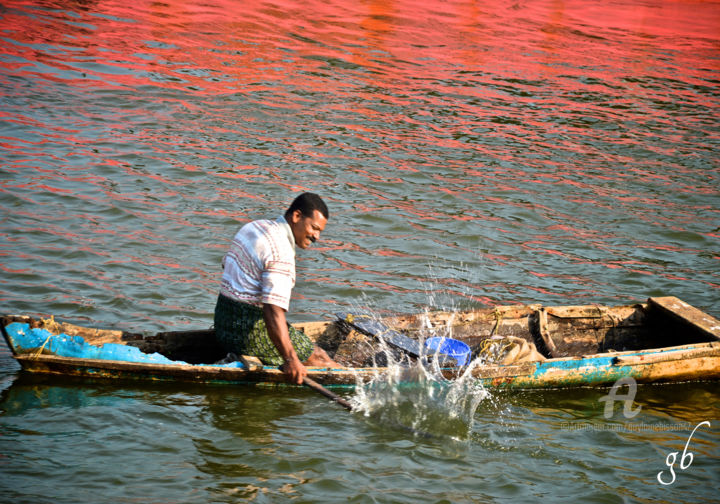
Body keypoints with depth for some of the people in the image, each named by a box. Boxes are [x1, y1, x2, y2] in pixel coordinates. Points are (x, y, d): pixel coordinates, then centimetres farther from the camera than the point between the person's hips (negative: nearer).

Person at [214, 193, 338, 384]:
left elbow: (227, 265, 25)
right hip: (250, 331, -9)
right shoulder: (282, 254, -20)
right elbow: (273, 310, -30)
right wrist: (290, 360, -34)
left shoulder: (253, 226, 10)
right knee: (322, 361, -8)